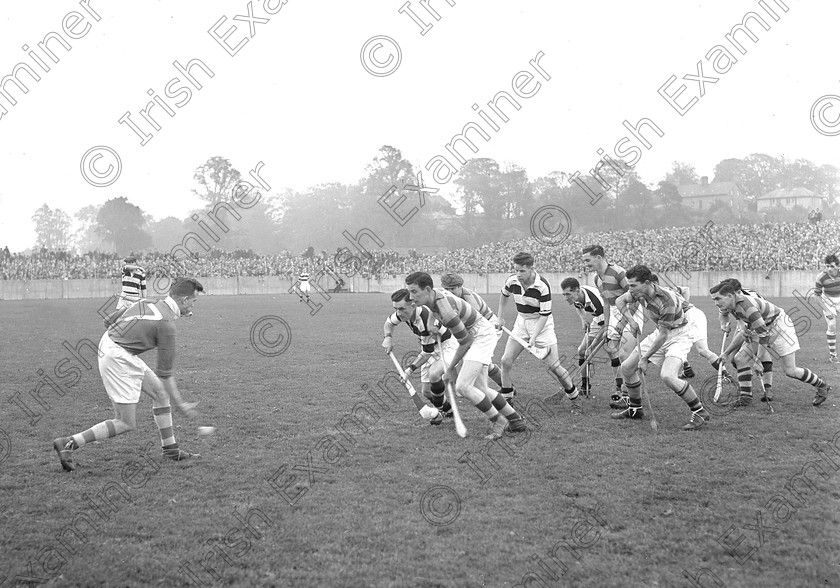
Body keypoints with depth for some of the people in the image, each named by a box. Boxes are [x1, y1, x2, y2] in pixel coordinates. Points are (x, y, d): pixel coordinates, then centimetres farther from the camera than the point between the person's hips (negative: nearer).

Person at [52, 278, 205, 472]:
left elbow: (109, 320, 14)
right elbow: (165, 374, -13)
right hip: (117, 359, -10)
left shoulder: (150, 303, 7)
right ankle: (69, 443, -2)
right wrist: (180, 404, -4)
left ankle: (170, 449, 21)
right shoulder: (167, 324, -17)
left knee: (160, 393, 13)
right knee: (125, 424, -3)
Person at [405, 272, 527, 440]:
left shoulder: (446, 310, -31)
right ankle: (516, 420, 23)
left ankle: (498, 421, -3)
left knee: (462, 386, -20)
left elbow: (464, 342, -21)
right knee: (480, 390, 10)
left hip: (481, 336, -10)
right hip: (473, 336, 10)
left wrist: (451, 368, -9)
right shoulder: (434, 292, -7)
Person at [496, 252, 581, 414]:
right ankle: (506, 400, 8)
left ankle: (575, 399, 14)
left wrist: (534, 336, -27)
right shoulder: (512, 281, -11)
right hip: (521, 321, 5)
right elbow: (504, 295, 14)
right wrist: (500, 317, 15)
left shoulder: (542, 285, -26)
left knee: (554, 367, -6)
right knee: (506, 361, -6)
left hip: (541, 324, -5)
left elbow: (545, 314, -22)